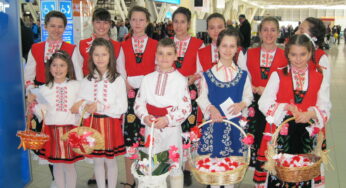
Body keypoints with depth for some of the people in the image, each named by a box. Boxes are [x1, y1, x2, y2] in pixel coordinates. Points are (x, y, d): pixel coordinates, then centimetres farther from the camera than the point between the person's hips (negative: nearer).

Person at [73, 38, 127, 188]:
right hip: (93, 124, 3)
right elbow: (79, 106, 2)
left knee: (111, 161, 8)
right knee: (97, 161, 12)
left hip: (111, 124, -2)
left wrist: (100, 107, -19)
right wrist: (83, 107, -21)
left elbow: (122, 108, -11)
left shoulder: (118, 80, -6)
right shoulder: (87, 81, 4)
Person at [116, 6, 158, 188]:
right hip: (130, 95, 1)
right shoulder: (124, 46, 10)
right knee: (129, 137, 0)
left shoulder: (155, 45, 7)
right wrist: (128, 87, -9)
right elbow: (121, 72, 5)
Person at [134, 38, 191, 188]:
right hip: (151, 127, 3)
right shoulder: (148, 79, 4)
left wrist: (167, 120, -18)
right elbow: (139, 102, 5)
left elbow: (186, 107, -9)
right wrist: (145, 117, -13)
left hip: (172, 128, -3)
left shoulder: (180, 80, -6)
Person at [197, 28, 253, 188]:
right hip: (213, 122, -1)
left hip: (234, 122, 1)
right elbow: (202, 97, 0)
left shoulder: (243, 75, 5)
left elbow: (248, 96, 7)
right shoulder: (208, 74, 1)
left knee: (232, 158, 7)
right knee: (213, 157, 3)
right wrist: (210, 108, -19)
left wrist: (242, 104, -14)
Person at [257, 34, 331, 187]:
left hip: (307, 135, 1)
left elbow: (325, 106, 3)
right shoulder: (278, 75, 2)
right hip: (281, 133, -1)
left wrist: (310, 114, -18)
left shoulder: (319, 77, 6)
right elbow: (264, 103, -6)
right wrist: (286, 107, -21)